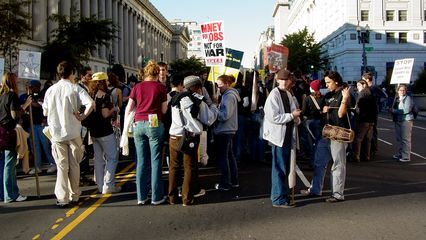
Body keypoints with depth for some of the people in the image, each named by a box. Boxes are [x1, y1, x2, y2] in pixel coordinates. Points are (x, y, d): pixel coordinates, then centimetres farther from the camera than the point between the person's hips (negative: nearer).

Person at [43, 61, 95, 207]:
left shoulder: (50, 90, 3)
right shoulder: (75, 88, -4)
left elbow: (45, 112, 9)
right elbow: (91, 104, -19)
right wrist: (83, 116, -5)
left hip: (57, 133, 1)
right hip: (73, 132, -1)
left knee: (62, 166, 5)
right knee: (74, 165, 11)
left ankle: (62, 198, 4)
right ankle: (74, 195, 20)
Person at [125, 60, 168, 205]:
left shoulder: (137, 87, 9)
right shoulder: (160, 87, 2)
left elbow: (128, 108, 8)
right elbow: (164, 110, 1)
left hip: (138, 124, 3)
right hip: (155, 124, -3)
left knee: (141, 161, 8)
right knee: (155, 161, 2)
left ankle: (141, 197, 12)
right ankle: (156, 197, 5)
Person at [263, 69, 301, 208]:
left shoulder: (288, 95, 14)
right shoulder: (274, 95, -10)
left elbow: (292, 114, 19)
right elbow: (273, 117, -17)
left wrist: (296, 117, -3)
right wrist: (291, 116, -15)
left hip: (287, 135, 8)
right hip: (278, 135, -8)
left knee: (285, 168, 14)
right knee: (280, 168, -6)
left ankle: (283, 194, 24)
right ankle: (279, 199, -1)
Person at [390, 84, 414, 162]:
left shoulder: (408, 98, -7)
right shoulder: (396, 99, 15)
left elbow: (406, 110, -17)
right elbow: (393, 108, 24)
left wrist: (394, 111, -12)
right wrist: (392, 110, 0)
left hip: (406, 120, -7)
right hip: (397, 120, 7)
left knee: (405, 139, -7)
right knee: (399, 138, 13)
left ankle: (406, 156, -5)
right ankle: (400, 154, 24)